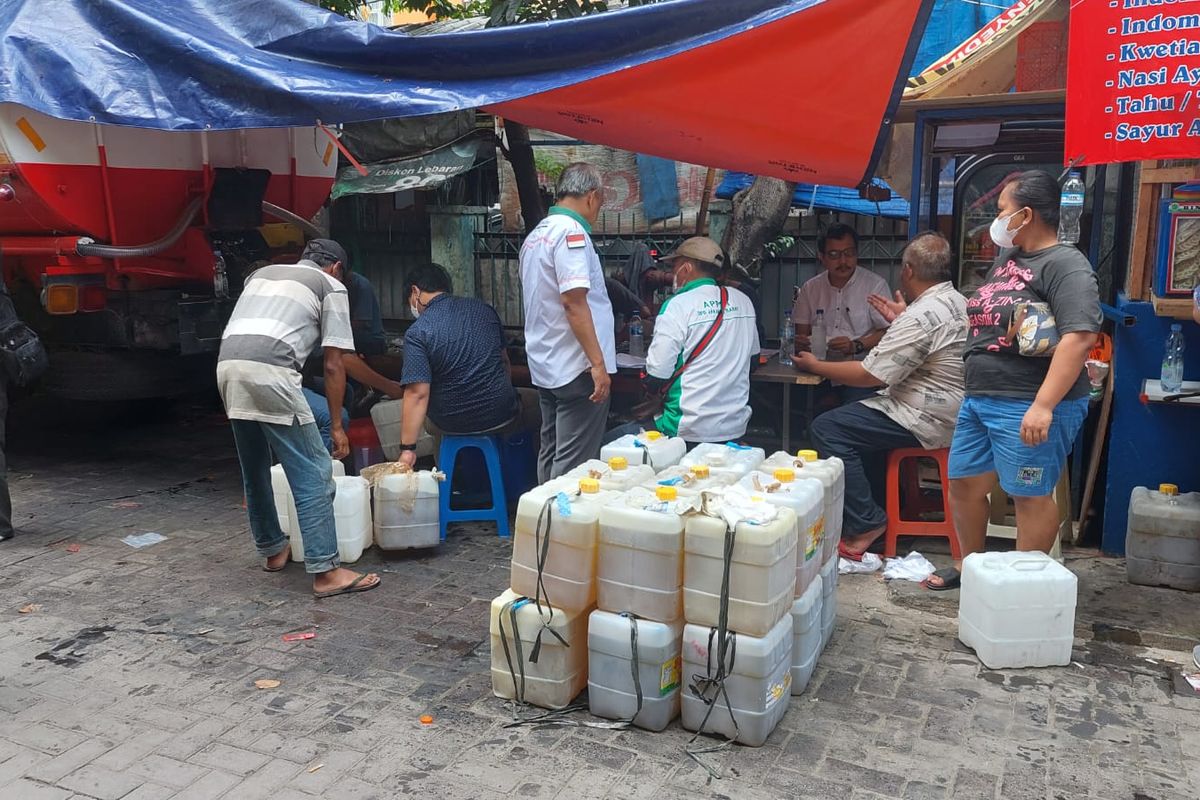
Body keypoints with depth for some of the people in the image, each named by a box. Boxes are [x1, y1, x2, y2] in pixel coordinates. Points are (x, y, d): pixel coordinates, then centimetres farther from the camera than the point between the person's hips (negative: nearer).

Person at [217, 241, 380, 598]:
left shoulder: (262, 273, 31)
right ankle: (326, 571, 0)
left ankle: (272, 549, 36)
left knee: (254, 469, 22)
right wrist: (336, 425, 14)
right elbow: (333, 365, 7)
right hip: (269, 371, -7)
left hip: (227, 364, 7)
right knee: (313, 474, -1)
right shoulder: (331, 287, 14)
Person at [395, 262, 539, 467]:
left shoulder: (417, 333, -12)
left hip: (452, 425, -1)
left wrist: (407, 448, -17)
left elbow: (418, 394, -19)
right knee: (534, 400, 27)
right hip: (502, 419, 2)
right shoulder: (483, 308, 2)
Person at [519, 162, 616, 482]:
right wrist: (598, 363, -21)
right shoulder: (571, 231, -14)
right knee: (574, 466, -4)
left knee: (550, 455, 16)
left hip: (545, 366, 10)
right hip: (576, 368, -10)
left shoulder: (536, 234, 16)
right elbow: (574, 302, -22)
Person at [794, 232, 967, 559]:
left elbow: (869, 374, -22)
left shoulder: (920, 317, -24)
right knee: (854, 413, 25)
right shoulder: (958, 301, 8)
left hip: (928, 421, -11)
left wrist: (815, 365, -9)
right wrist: (900, 320, 20)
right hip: (951, 410, 11)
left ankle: (865, 525, -10)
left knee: (827, 428, -14)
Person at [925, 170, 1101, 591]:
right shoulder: (1006, 258, 14)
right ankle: (969, 564, 33)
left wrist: (1043, 406, -29)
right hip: (978, 399, 9)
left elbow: (1079, 336, -23)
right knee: (964, 484, 15)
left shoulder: (1065, 264, -13)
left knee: (1030, 497, 2)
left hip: (1028, 407, -9)